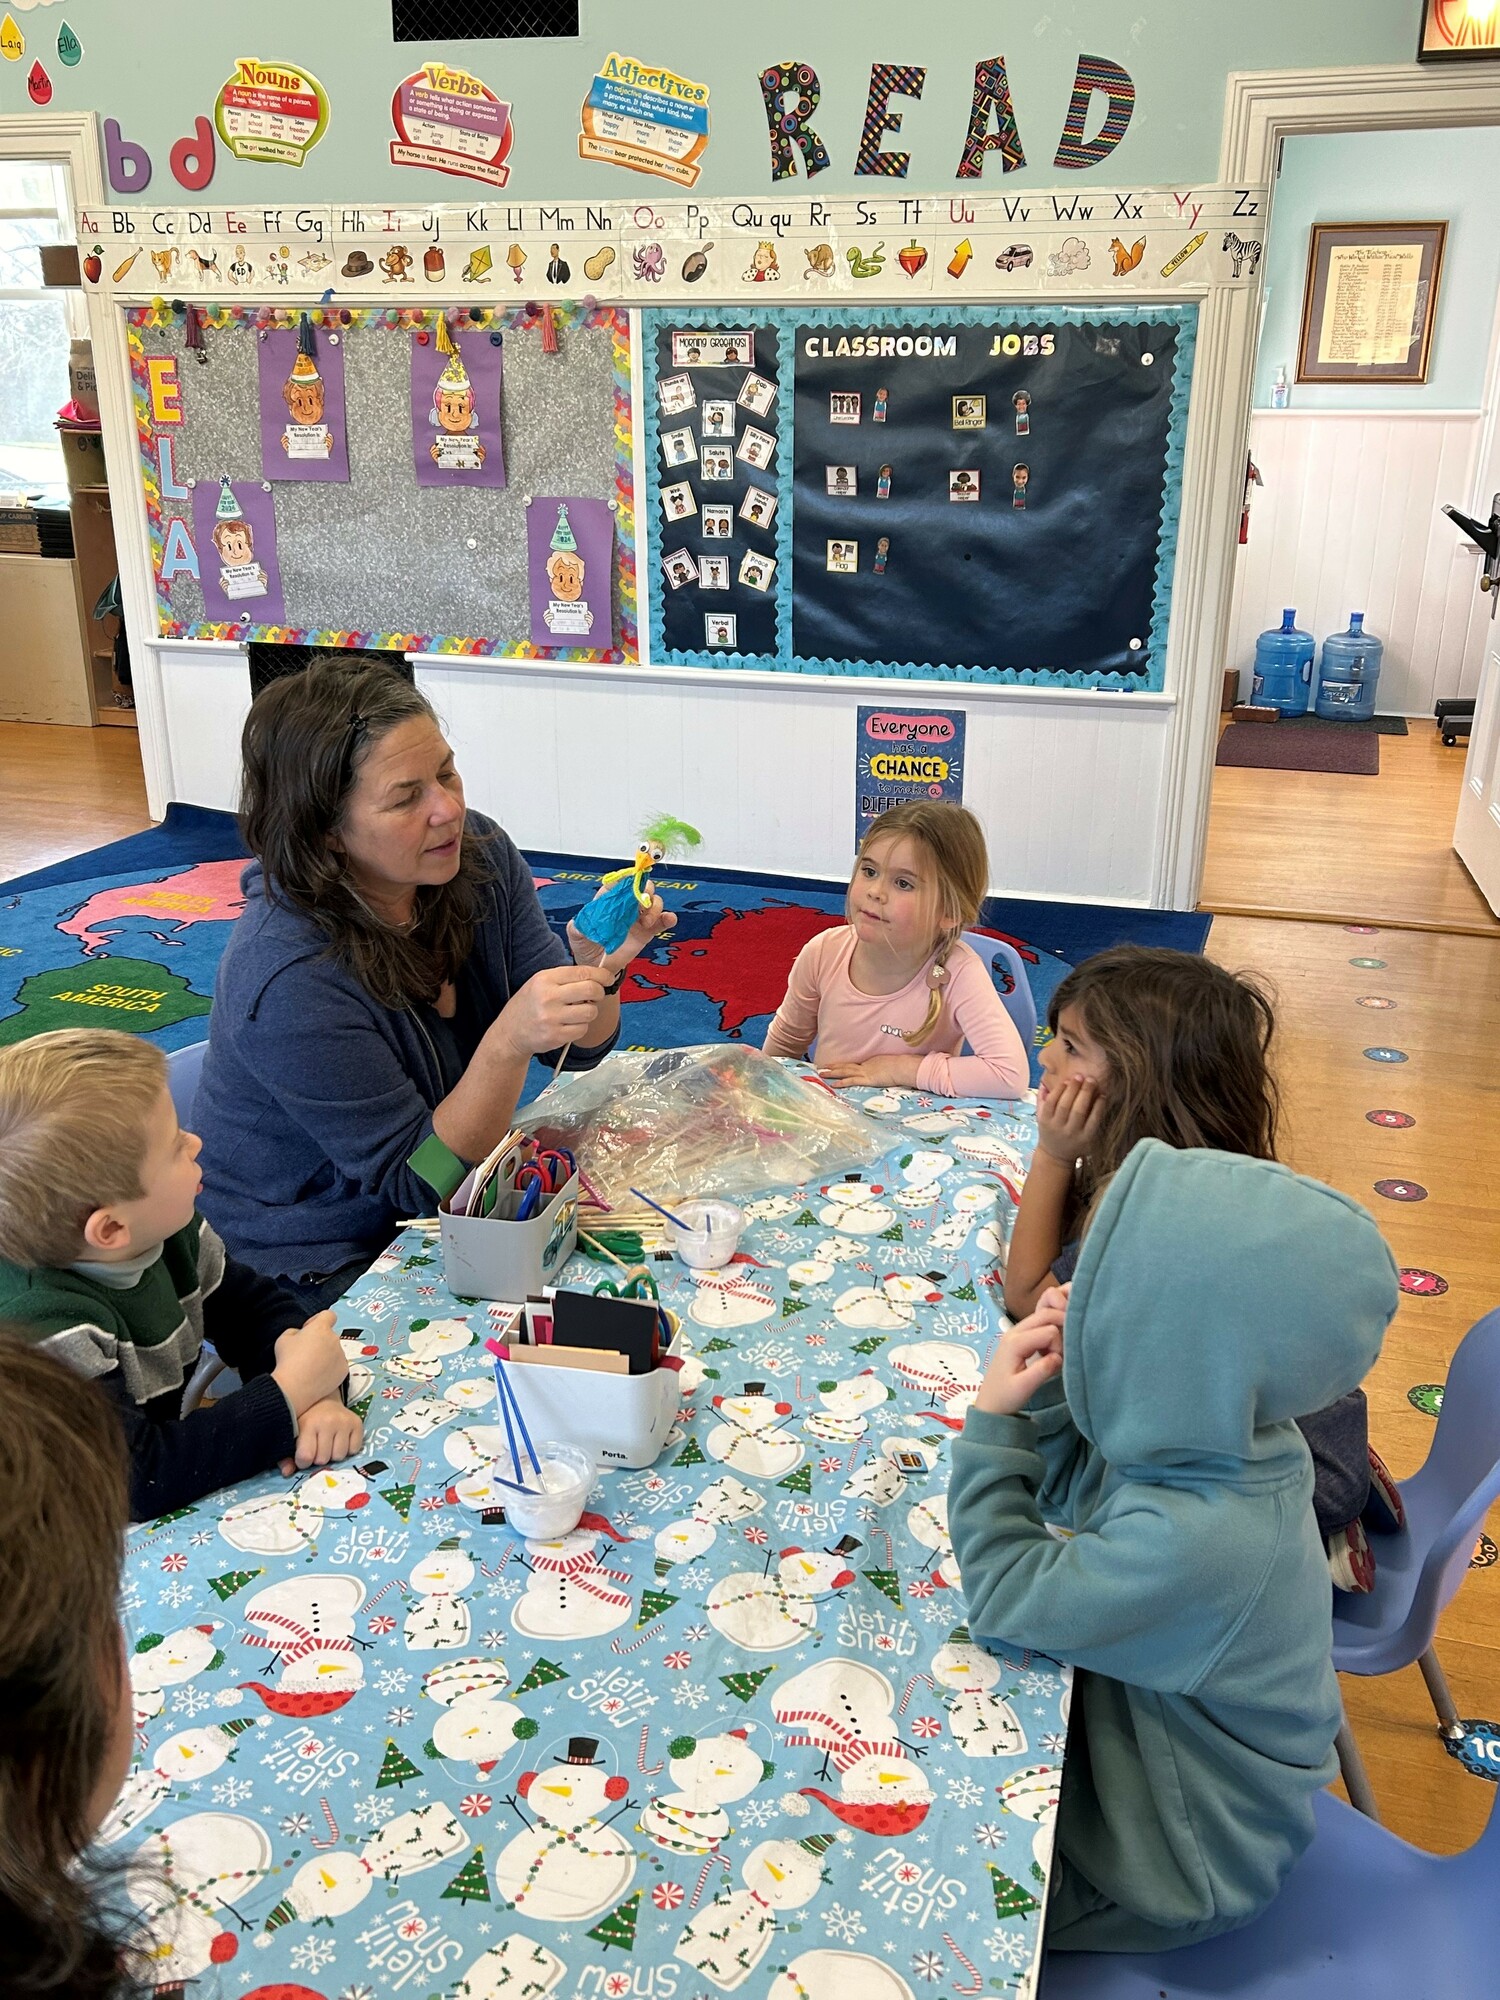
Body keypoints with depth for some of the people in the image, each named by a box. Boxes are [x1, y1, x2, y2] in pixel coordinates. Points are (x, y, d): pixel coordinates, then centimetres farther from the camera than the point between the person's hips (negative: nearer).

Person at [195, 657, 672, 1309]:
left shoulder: (478, 852, -10)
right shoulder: (287, 979, -30)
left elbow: (579, 1047, -4)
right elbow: (419, 1186, -24)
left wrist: (597, 967, -26)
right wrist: (507, 1045, -40)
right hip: (320, 1273, -6)